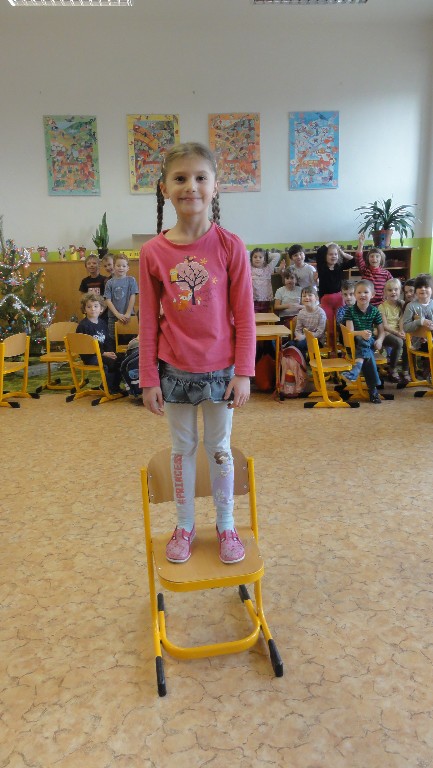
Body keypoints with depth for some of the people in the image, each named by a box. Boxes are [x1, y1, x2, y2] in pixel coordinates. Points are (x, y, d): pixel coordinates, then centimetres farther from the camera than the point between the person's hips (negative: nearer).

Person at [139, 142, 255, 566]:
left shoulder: (230, 246, -9)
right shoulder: (152, 252, -6)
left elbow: (244, 315, -6)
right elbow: (148, 321, -2)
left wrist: (243, 372, -8)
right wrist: (149, 378, -1)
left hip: (219, 368, -1)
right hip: (174, 370, 1)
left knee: (219, 448, 13)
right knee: (182, 448, 15)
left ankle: (226, 524, 33)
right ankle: (184, 525, 34)